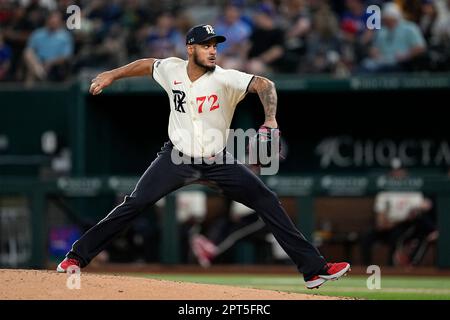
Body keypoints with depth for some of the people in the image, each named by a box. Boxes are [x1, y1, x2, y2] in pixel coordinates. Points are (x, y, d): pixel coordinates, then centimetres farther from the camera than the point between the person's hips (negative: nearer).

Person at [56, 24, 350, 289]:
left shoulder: (224, 79, -18)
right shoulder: (172, 69, -7)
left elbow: (264, 85, -32)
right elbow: (147, 64, 16)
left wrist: (270, 120, -48)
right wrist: (112, 75, 18)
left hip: (217, 161, -1)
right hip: (177, 158, 1)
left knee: (268, 202, -10)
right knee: (134, 204, -11)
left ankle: (314, 269, -7)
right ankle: (77, 256, 0)